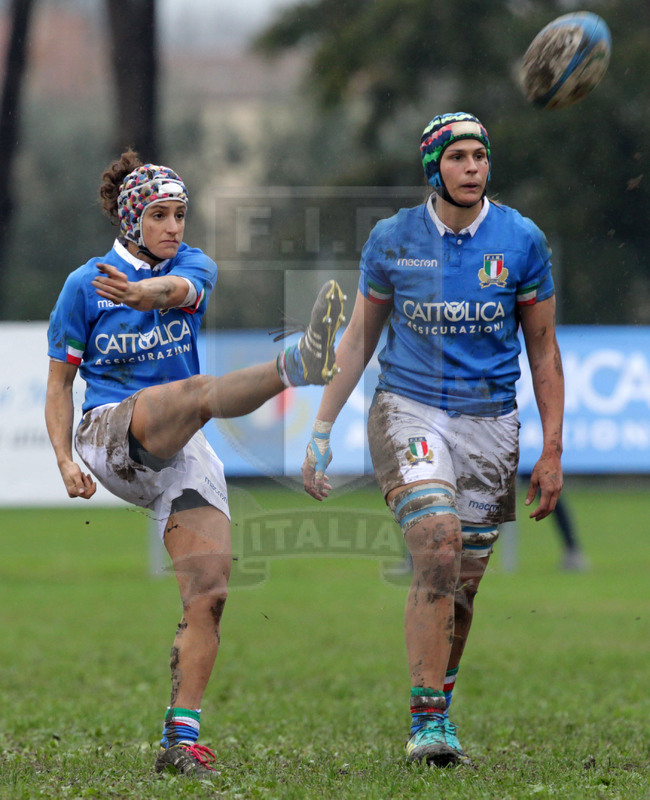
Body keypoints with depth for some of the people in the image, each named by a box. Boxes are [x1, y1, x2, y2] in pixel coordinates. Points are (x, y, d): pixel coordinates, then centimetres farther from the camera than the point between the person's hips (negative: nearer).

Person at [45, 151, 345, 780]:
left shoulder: (193, 266, 9)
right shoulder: (85, 285, 5)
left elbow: (179, 290, -18)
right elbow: (59, 381, 9)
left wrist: (145, 292, -42)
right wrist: (65, 461, -6)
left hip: (184, 456, 4)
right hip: (110, 435, -4)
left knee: (209, 592, -10)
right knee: (199, 390, -35)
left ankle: (180, 742, -9)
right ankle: (298, 364, -64)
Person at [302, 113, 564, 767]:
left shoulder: (521, 241, 0)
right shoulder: (393, 240, 0)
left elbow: (543, 351, 6)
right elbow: (358, 339, 10)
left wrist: (552, 452, 2)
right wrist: (321, 431, 7)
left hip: (489, 423, 2)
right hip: (410, 411, -2)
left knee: (460, 586, 4)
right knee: (438, 547, -22)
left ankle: (437, 707, 24)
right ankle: (429, 721, -20)